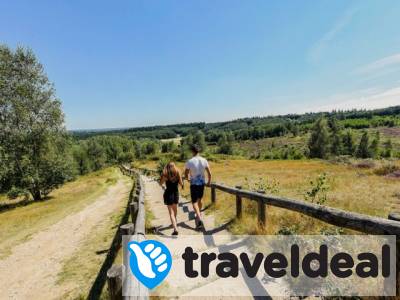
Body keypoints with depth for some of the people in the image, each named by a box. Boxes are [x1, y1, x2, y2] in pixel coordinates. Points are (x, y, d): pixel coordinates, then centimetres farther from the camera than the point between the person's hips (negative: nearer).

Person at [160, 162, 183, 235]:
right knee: (175, 209, 27)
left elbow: (161, 183, 1)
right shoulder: (178, 173, -4)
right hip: (176, 193, 4)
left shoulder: (165, 174, -11)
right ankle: (174, 223, 50)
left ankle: (175, 229, -12)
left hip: (168, 193, -3)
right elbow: (181, 184, 1)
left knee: (171, 212, -1)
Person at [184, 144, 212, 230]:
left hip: (194, 184, -4)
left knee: (194, 202, 2)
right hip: (202, 183, 4)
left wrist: (188, 179, 18)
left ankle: (199, 219, -15)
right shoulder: (204, 160, -4)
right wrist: (209, 182, 14)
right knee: (199, 200, 23)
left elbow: (186, 175, -4)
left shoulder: (189, 162, -13)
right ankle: (199, 215, 37)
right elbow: (209, 173, -2)